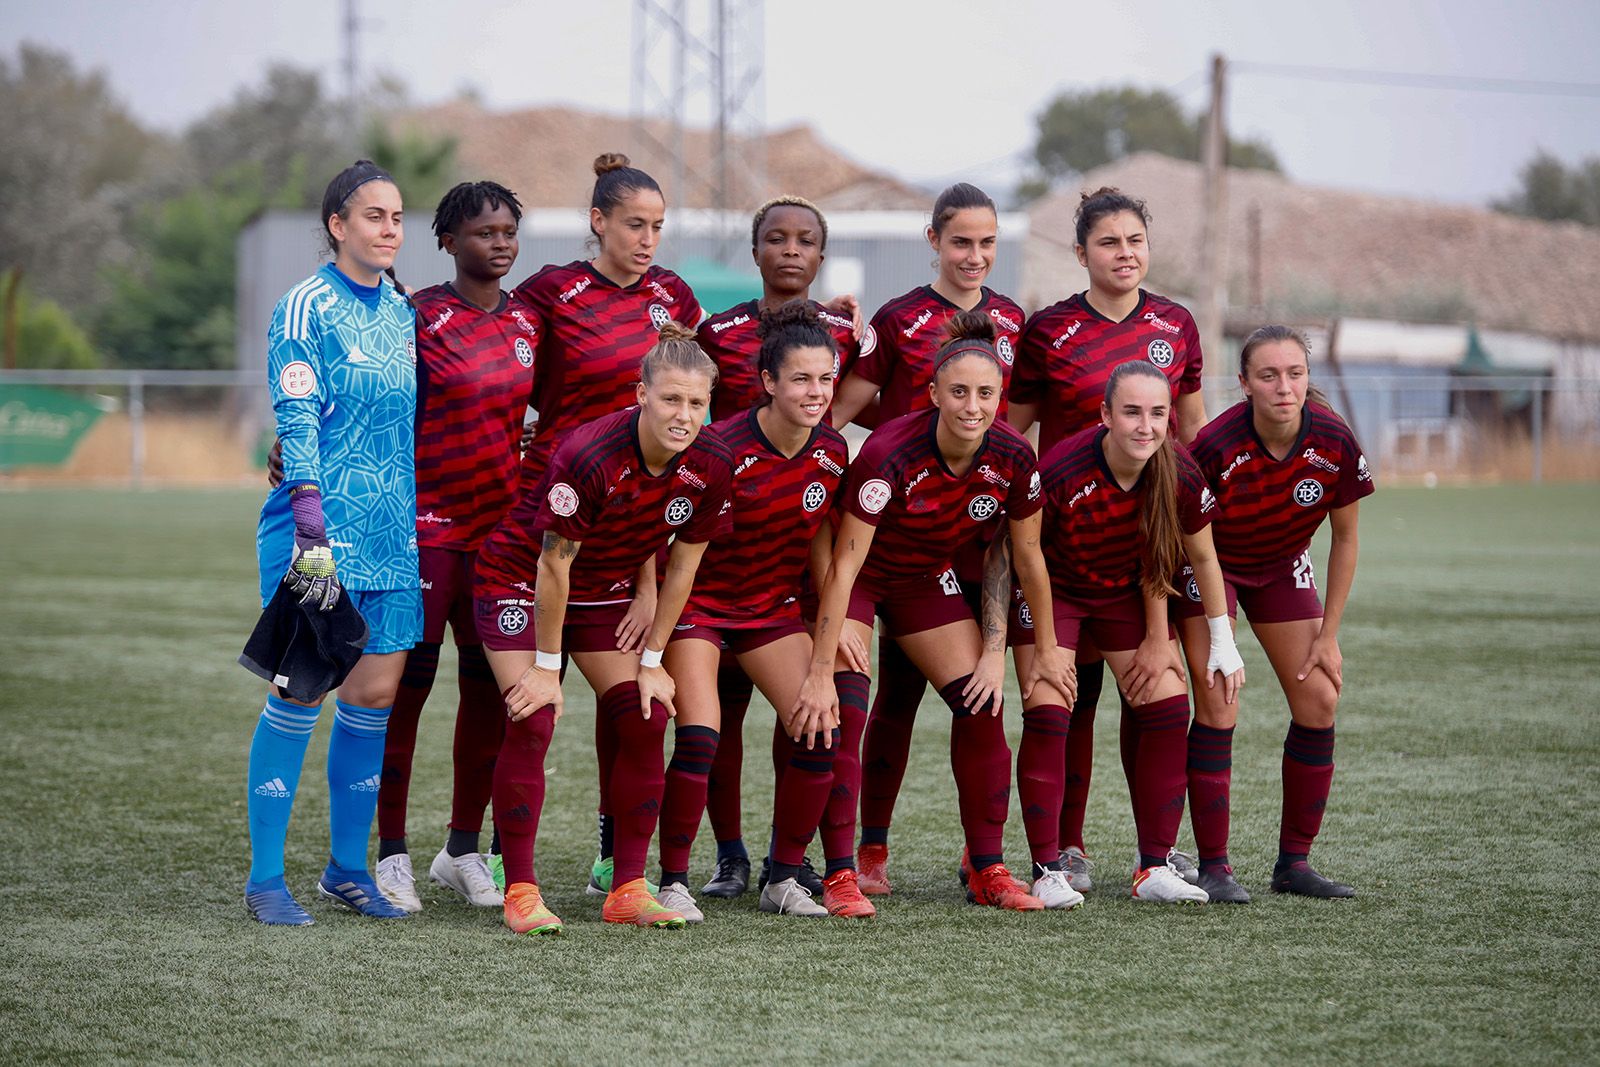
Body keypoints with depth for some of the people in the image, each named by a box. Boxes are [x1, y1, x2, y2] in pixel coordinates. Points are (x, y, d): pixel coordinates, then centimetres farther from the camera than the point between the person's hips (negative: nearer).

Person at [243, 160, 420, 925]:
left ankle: (347, 868, 15)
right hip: (323, 529, -6)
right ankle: (265, 878, 1)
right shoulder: (306, 309, -7)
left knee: (376, 696, 4)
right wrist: (311, 529, -20)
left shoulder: (403, 314, 14)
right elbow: (296, 419, -14)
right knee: (300, 693, -5)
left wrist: (424, 519, 18)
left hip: (393, 532, 7)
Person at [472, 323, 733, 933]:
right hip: (520, 580, -5)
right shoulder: (590, 455, -33)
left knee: (644, 717, -6)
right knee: (531, 721, -17)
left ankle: (628, 890, 2)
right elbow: (553, 564, -24)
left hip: (605, 592, 5)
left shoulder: (710, 466, -17)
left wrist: (651, 659, -2)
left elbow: (682, 566, -3)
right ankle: (520, 892, -9)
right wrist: (547, 665, -18)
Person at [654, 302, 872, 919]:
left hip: (773, 605, 5)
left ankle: (784, 879, 8)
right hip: (700, 603, -5)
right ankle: (673, 883, -6)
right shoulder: (724, 449, -24)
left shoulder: (831, 452, -7)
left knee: (819, 732, -7)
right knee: (700, 736, -20)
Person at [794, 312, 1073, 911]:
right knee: (841, 713, -19)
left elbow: (1026, 557, -3)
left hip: (928, 580, 5)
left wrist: (998, 652, -1)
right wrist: (820, 671, -32)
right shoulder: (890, 455, -34)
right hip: (862, 578, -5)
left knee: (981, 707, -2)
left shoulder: (1013, 458, -19)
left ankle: (986, 869, 10)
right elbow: (844, 564, -31)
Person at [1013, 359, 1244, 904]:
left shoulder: (1181, 478, -21)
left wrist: (1222, 642, 2)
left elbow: (1201, 557, -3)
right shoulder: (1060, 473, -32)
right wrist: (1043, 645, -12)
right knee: (1047, 714, -17)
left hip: (1126, 593, 4)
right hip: (1053, 592, -4)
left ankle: (1155, 868, 4)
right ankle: (1048, 870, -9)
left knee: (1169, 708, -5)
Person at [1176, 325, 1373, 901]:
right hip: (1211, 565, -4)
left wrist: (1328, 635, -4)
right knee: (1218, 707, -14)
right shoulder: (1216, 447, -31)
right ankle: (1213, 867, -7)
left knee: (1318, 699, -4)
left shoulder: (1335, 443, -21)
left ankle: (1294, 862, 7)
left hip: (1282, 566, 4)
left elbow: (1345, 540, -6)